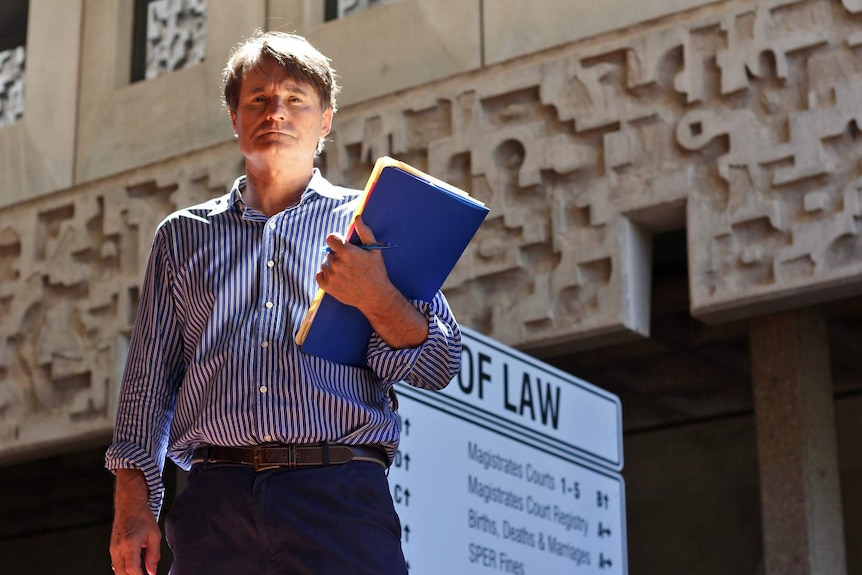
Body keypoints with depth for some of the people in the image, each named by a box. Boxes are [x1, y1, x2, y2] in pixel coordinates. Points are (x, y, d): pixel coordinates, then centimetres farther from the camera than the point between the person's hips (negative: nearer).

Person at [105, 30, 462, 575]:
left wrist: (376, 299, -13)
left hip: (340, 495, -1)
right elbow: (150, 378, 16)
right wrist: (132, 505, 5)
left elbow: (440, 366, 6)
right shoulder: (183, 235, 20)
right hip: (216, 501, 2)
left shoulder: (368, 222, 13)